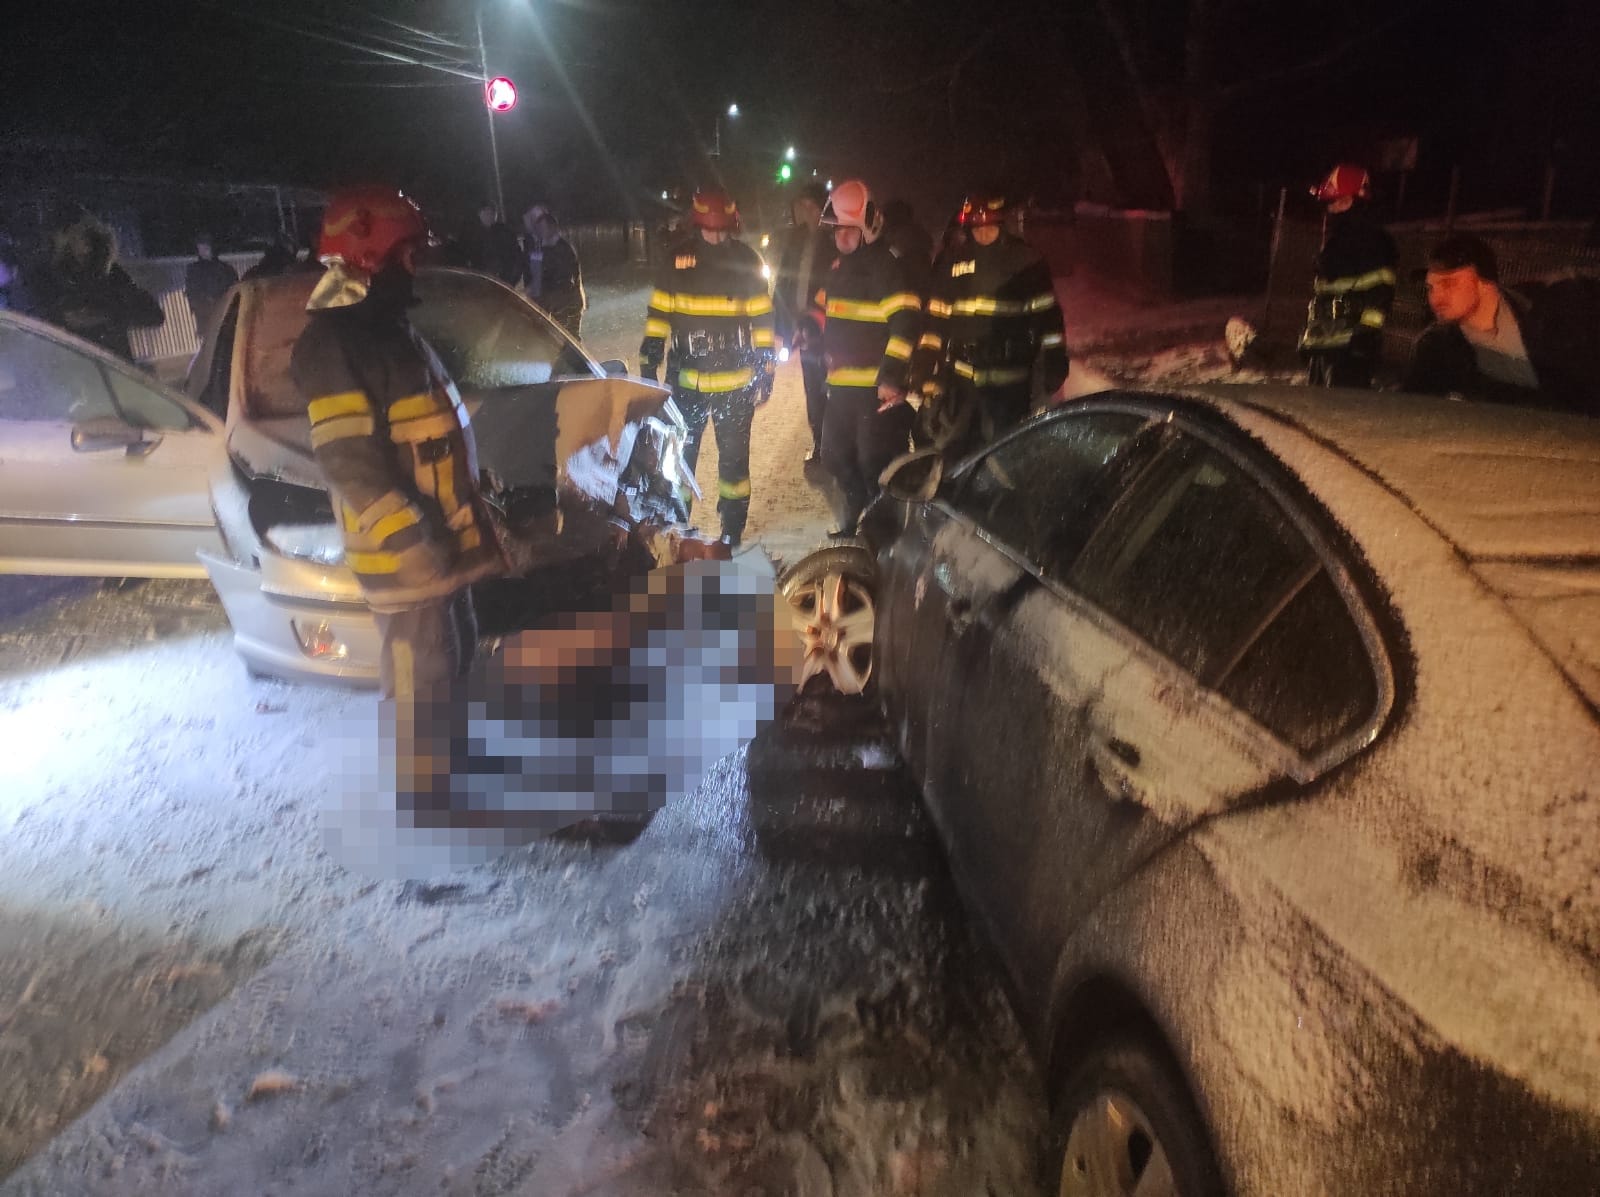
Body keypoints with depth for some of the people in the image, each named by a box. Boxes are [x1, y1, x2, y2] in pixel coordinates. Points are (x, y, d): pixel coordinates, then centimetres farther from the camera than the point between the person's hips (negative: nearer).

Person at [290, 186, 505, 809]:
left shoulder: (390, 328, 15)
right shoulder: (334, 343, -16)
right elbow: (349, 464, -23)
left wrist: (459, 525, 23)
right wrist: (411, 540, -26)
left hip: (440, 542, 10)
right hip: (403, 553, -10)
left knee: (455, 661, 21)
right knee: (419, 684, -2)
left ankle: (450, 773, 37)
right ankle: (423, 804, 11)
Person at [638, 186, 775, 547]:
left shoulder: (747, 261, -2)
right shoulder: (679, 259, 0)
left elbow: (762, 317, 3)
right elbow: (659, 311, 5)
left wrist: (765, 368, 1)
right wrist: (649, 362, 2)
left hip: (736, 383, -1)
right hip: (686, 380, 1)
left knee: (734, 458, 6)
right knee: (679, 454, 9)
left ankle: (732, 530, 18)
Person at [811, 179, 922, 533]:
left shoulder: (887, 266, -12)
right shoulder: (838, 266, 15)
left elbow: (905, 322, -22)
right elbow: (822, 310, 30)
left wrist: (892, 376, -28)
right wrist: (826, 351, 26)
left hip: (878, 386, -9)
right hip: (841, 383, 9)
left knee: (875, 463, -7)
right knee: (837, 457, 17)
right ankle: (854, 516, 37)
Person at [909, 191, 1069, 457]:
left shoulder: (1026, 263, 0)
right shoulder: (957, 265, 9)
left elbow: (1047, 316, 0)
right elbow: (936, 320, 9)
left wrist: (1054, 366, -5)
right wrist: (926, 367, 2)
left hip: (1009, 385, -3)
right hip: (959, 380, 3)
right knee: (946, 450, 5)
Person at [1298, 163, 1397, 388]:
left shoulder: (1371, 237, -7)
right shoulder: (1335, 238, 22)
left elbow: (1380, 290, -15)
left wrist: (1369, 329, -23)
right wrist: (1309, 335, 26)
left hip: (1350, 344, -10)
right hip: (1323, 342, 10)